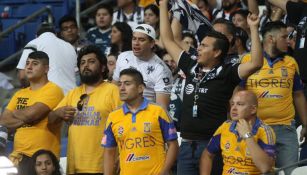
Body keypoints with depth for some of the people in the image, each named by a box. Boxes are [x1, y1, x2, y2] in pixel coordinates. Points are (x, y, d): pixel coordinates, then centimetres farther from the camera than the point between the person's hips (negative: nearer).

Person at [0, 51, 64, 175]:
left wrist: (15, 113, 4)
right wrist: (23, 119, -7)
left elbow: (31, 114, -17)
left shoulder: (52, 90, -5)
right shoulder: (20, 94, 18)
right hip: (18, 155, 7)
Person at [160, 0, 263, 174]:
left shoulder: (226, 73, -5)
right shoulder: (191, 67, 10)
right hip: (187, 145, 5)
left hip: (213, 145, -5)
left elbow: (256, 63, -19)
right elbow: (168, 40, 19)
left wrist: (254, 29, -22)